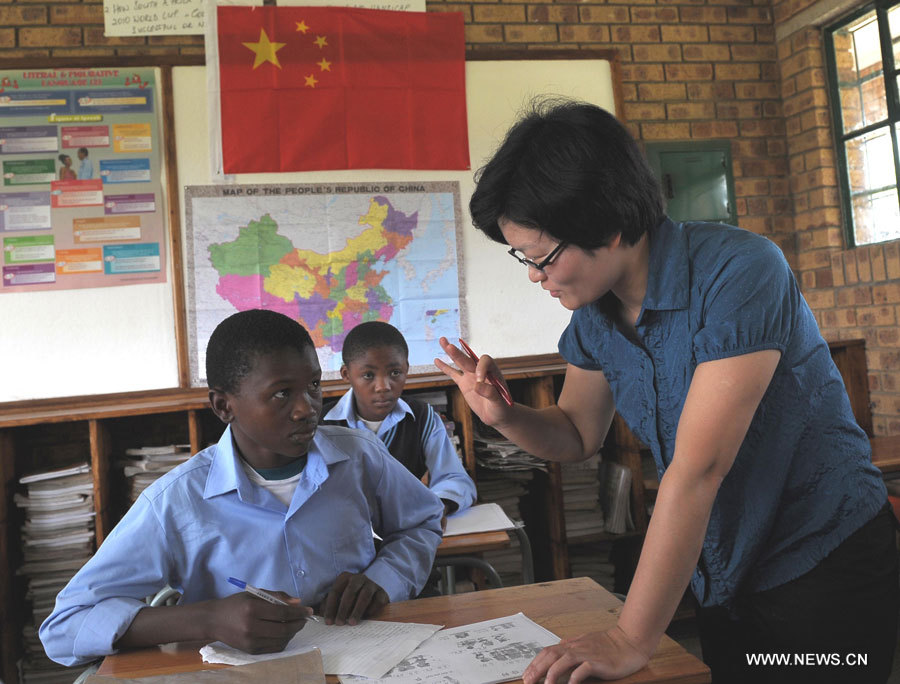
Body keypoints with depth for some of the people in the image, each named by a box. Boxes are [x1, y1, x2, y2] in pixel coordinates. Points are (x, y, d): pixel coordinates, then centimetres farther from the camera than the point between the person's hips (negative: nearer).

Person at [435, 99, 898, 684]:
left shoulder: (738, 271, -26)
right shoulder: (594, 313, -4)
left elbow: (697, 469, -30)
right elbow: (579, 436, 7)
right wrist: (502, 415, -15)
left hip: (825, 565, -5)